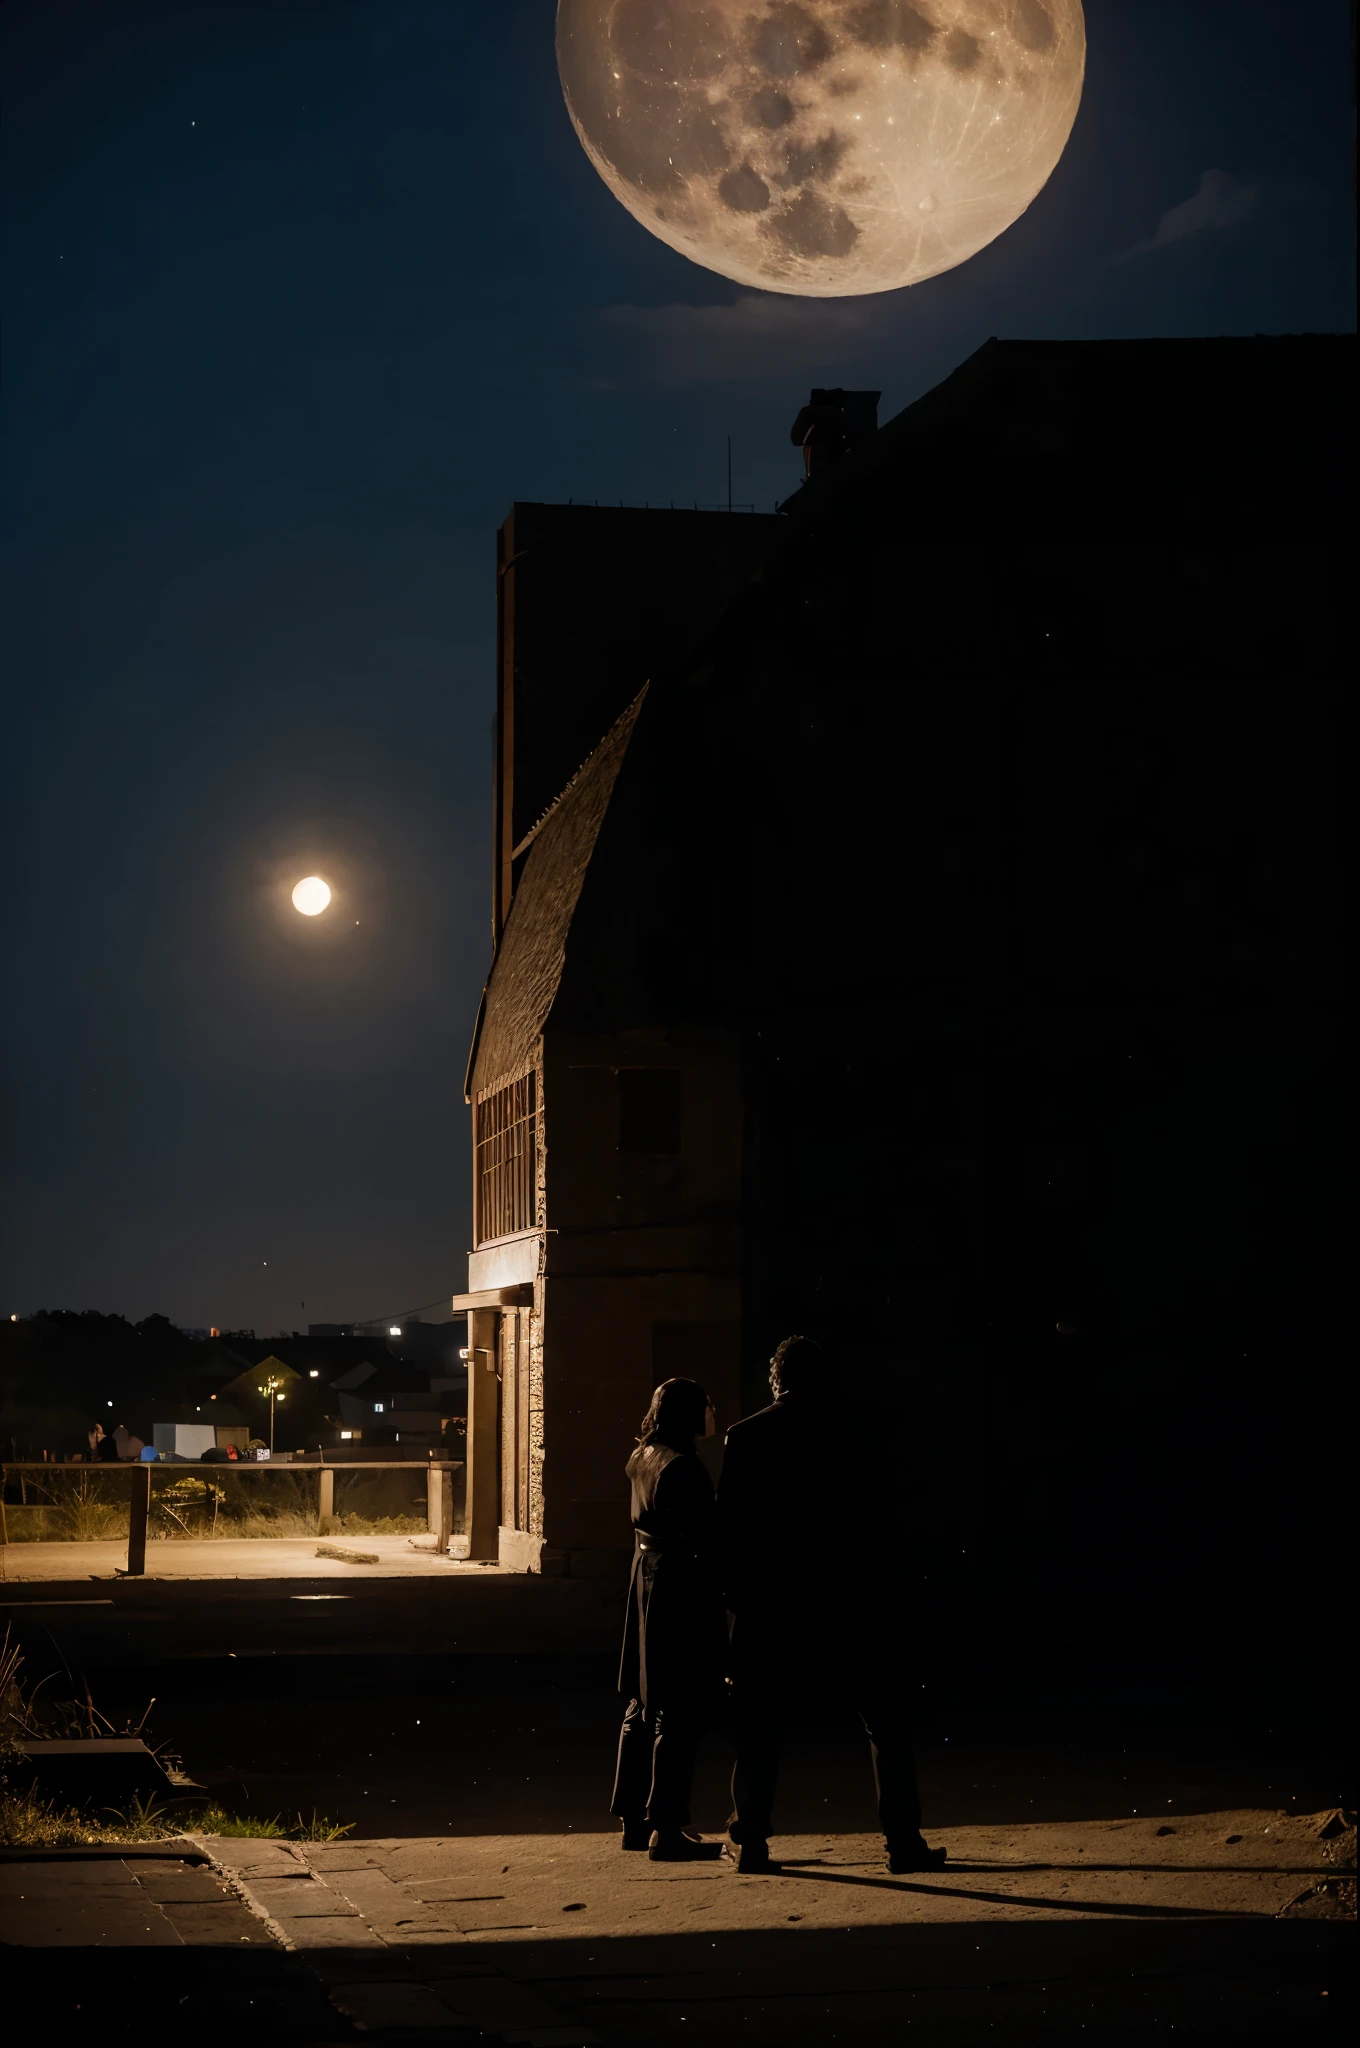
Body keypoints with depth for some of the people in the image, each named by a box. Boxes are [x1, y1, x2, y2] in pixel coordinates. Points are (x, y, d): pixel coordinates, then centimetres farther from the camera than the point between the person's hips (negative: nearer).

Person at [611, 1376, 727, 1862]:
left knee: (643, 1706, 15)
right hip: (681, 1589, -10)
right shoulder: (682, 1468, -18)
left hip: (646, 1581, 10)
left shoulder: (642, 1459, 9)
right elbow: (701, 1541, -19)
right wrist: (722, 1589, -14)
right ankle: (667, 1828, -4)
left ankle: (634, 1819, 21)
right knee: (678, 1713, -5)